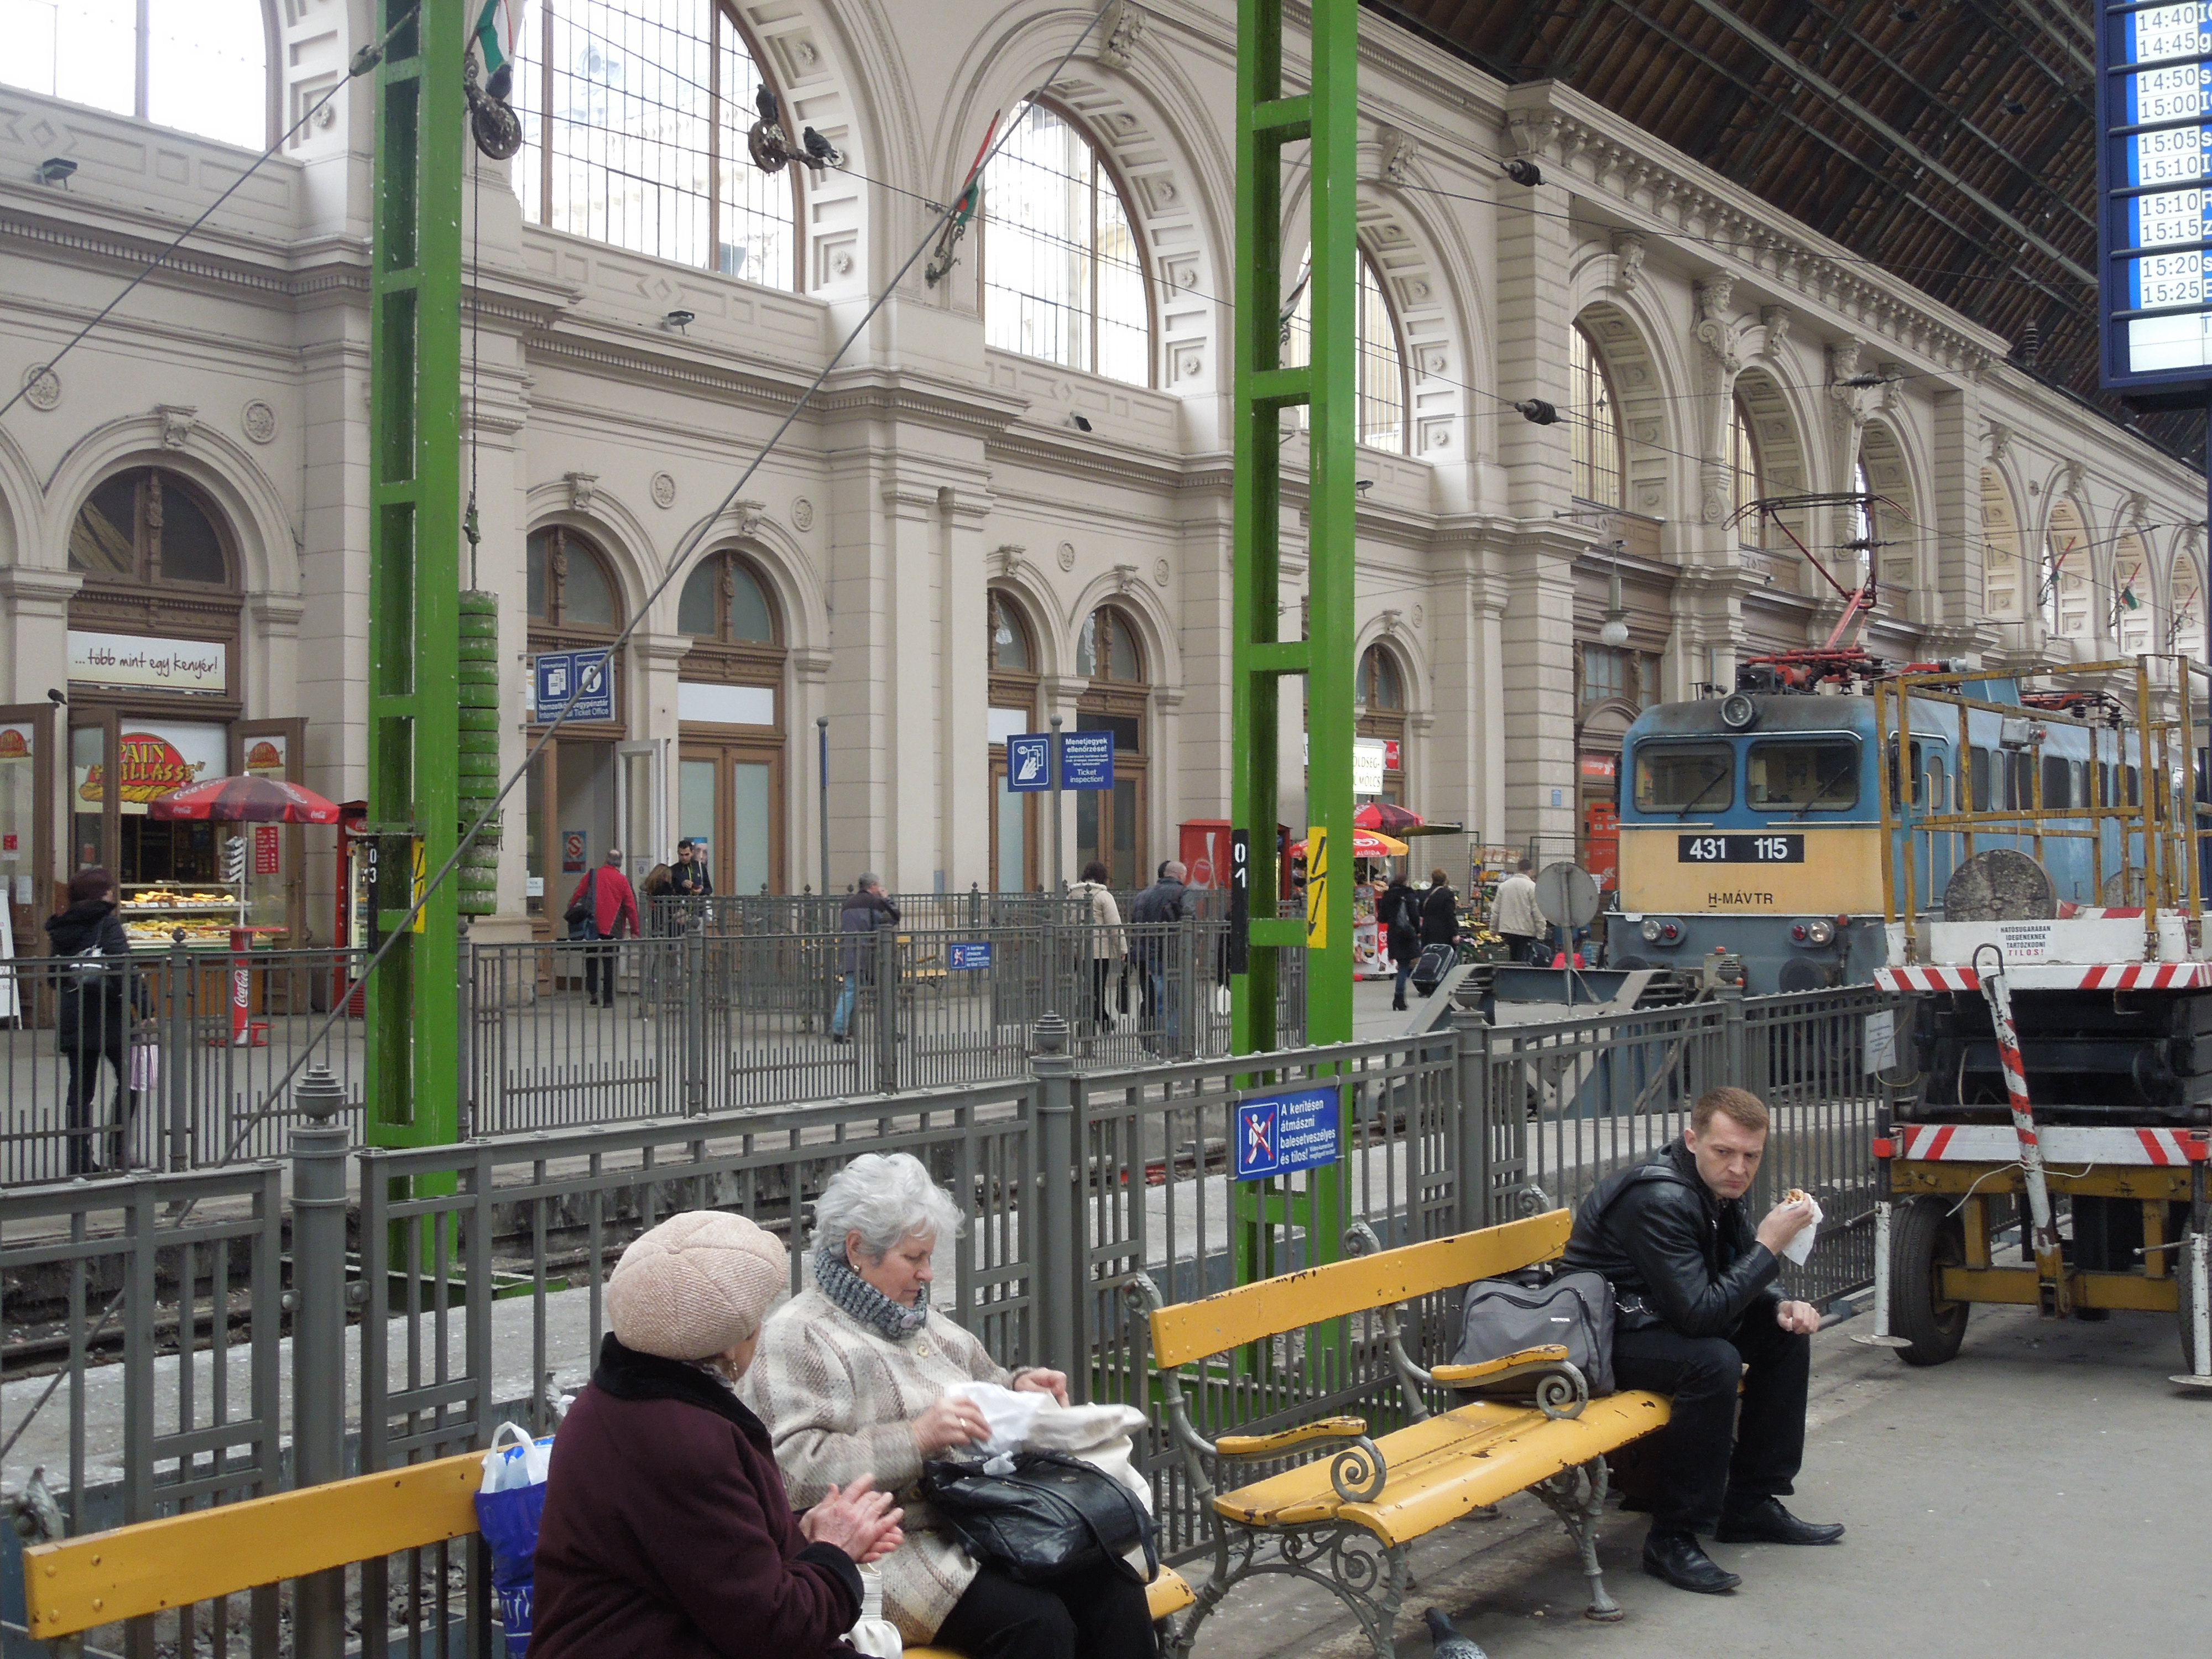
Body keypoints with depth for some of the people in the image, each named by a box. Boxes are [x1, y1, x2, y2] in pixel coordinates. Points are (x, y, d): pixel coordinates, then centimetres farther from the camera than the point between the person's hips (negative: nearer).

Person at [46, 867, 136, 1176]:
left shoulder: (60, 928, 10)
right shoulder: (107, 924, -9)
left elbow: (55, 976, 14)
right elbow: (124, 969, -19)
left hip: (71, 1021, 6)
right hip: (109, 1019, -6)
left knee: (80, 1088, 9)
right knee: (128, 1080, 8)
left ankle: (80, 1160, 9)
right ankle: (118, 1151, 1)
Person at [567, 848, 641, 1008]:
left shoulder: (592, 876, 1)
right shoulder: (622, 881, -2)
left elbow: (577, 896, 1)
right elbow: (631, 907, 0)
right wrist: (635, 930, 7)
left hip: (591, 926, 1)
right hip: (612, 928, -1)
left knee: (591, 959, 15)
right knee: (610, 962, 5)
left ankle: (593, 991, -1)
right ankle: (608, 999, 4)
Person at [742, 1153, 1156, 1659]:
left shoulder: (920, 1319, 21)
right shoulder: (796, 1337, -5)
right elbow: (795, 1465, -17)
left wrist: (1017, 1387, 10)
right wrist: (916, 1439, -24)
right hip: (897, 1550, -7)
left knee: (1118, 1592, -16)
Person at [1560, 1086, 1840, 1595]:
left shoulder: (1719, 1187, 2)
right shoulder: (1661, 1199, -27)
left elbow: (1735, 1282, 15)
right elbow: (1698, 1313, -32)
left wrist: (1781, 1306, -6)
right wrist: (1769, 1244, -26)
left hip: (1663, 1320, 10)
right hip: (1604, 1339, -10)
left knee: (1787, 1333, 6)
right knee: (1712, 1362, -33)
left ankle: (1751, 1505, 13)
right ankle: (1673, 1539, -22)